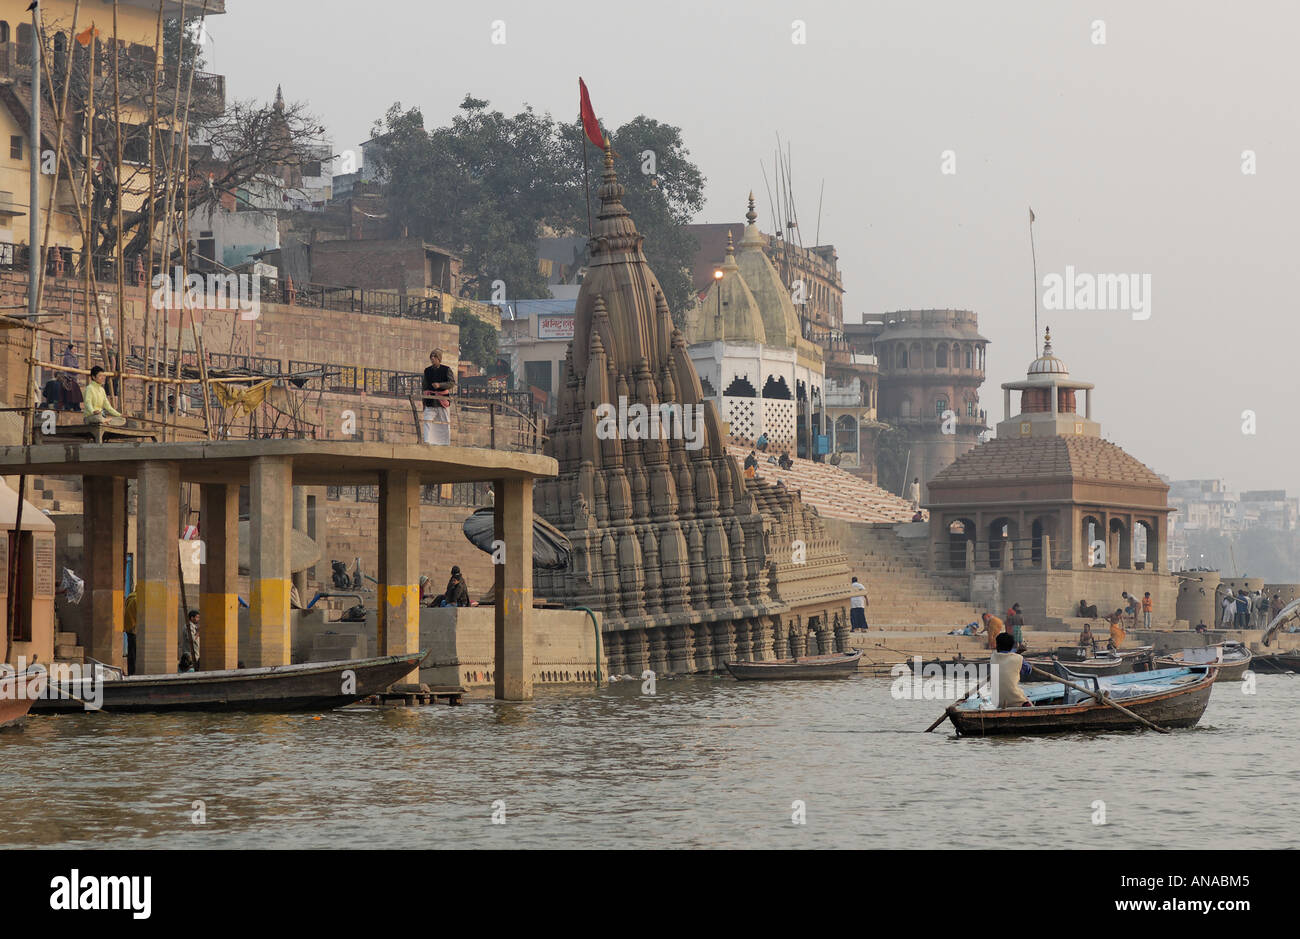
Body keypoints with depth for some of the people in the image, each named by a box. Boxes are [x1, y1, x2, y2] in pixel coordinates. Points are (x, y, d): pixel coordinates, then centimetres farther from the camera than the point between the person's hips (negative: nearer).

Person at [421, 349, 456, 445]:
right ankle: (427, 442, -16)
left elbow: (452, 383, -9)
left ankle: (445, 443, 10)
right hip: (430, 402, 2)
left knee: (445, 423, 2)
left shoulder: (446, 370, 1)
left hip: (443, 400, -2)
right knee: (427, 420, -12)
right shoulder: (427, 371, 12)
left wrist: (440, 385, -22)